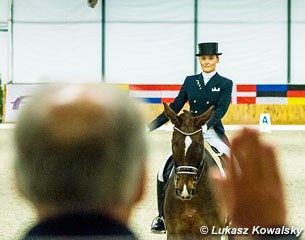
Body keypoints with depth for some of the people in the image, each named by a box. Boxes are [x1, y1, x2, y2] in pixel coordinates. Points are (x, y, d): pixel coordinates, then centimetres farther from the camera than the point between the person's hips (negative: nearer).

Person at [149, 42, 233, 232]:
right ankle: (163, 217, 4)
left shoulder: (225, 84, 1)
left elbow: (221, 109, -13)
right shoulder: (190, 81, 10)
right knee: (165, 173, -8)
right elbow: (174, 108, 9)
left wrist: (206, 125, -31)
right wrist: (150, 127, 3)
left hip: (213, 134, -2)